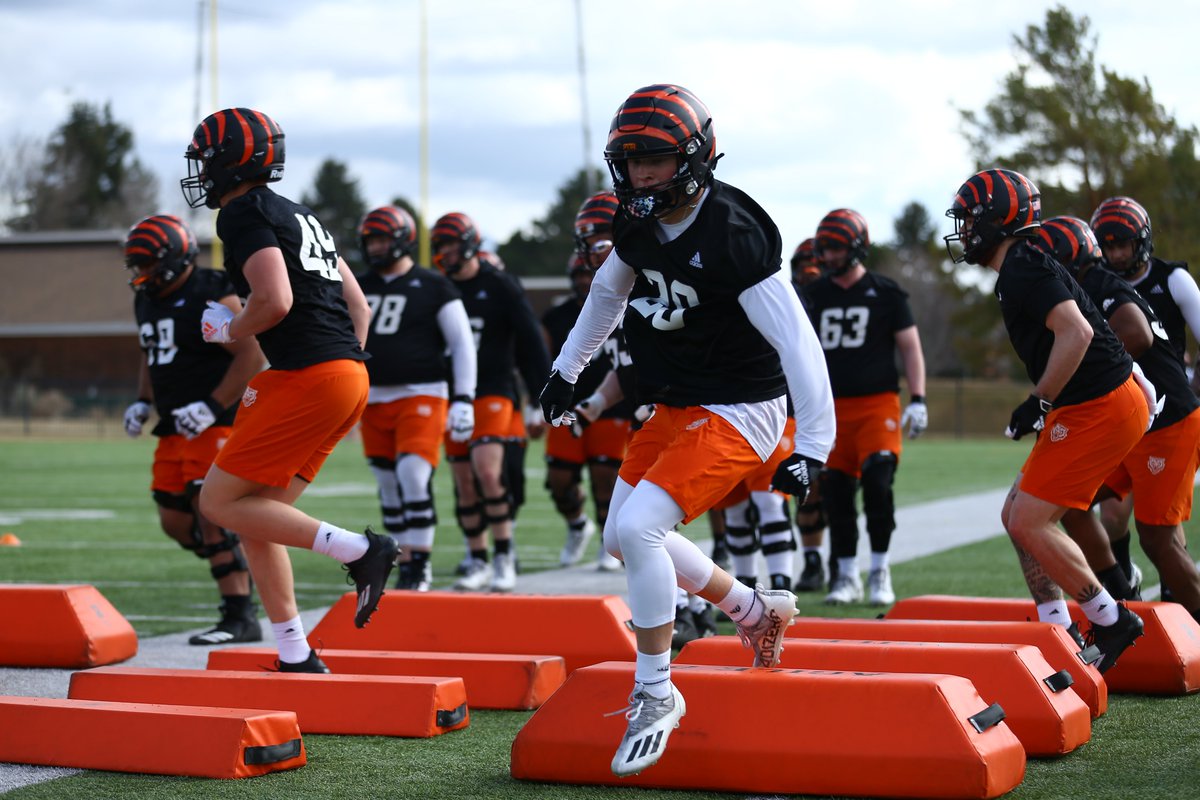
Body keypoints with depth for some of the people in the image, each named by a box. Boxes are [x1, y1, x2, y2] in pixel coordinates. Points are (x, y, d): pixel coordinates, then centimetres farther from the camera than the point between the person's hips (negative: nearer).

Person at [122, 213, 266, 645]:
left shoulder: (211, 297, -14)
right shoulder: (148, 302, 14)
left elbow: (252, 355, -18)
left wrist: (211, 407, -22)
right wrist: (143, 402, 13)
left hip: (217, 422, -9)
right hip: (177, 428, 9)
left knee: (211, 516, -13)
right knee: (175, 521, 7)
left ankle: (241, 617, -9)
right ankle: (241, 568, 29)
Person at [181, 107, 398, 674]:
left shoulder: (244, 213, -6)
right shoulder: (298, 214, 23)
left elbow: (274, 301, -19)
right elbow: (358, 304, 23)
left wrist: (228, 330, -2)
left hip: (308, 378, -9)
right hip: (348, 373, 9)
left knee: (221, 503, -3)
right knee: (257, 516, 12)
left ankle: (359, 551, -11)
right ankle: (297, 658, 12)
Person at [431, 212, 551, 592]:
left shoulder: (500, 287, -3)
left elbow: (530, 343, -2)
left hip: (493, 393, -5)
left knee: (486, 470, -20)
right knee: (464, 483, 5)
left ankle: (505, 558, -9)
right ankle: (478, 563, 15)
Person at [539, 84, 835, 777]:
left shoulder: (732, 236, -24)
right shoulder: (638, 225, 0)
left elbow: (797, 342, -24)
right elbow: (609, 293, 22)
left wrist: (813, 447, -26)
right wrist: (567, 370, 28)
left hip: (739, 412, -9)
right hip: (677, 406, 9)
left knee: (638, 527, -21)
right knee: (622, 540, 13)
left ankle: (656, 694, -6)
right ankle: (753, 608, 31)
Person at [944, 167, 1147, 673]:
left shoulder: (1024, 270, -16)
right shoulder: (1023, 268, 15)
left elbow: (1077, 333, -27)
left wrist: (1039, 403, -20)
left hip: (1100, 411, -10)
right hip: (1096, 407, 10)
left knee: (1029, 524, -8)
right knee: (1017, 515, 12)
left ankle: (1110, 622, 3)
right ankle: (1056, 632, 14)